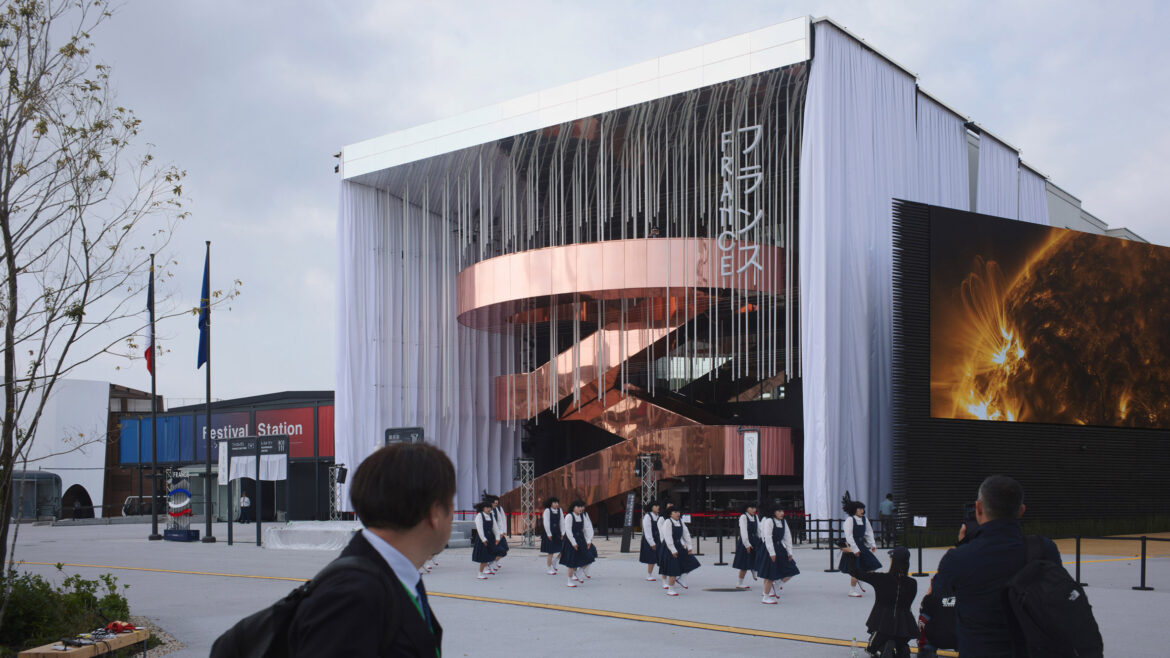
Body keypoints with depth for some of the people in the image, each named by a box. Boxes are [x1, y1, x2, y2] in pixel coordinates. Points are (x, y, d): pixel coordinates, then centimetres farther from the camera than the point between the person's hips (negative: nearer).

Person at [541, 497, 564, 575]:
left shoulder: (559, 510, 4)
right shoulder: (547, 511, -12)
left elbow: (562, 522, 7)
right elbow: (546, 523, -14)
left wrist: (562, 533, 3)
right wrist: (549, 534, -14)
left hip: (557, 533, 5)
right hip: (549, 534, -5)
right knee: (550, 553, -1)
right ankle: (550, 569, 9)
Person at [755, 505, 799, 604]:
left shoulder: (783, 522, 9)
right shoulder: (769, 521, -13)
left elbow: (787, 538, 10)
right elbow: (767, 538, -17)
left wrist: (789, 552, 4)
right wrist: (772, 553, -20)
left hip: (780, 550, 7)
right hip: (770, 549, -7)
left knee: (790, 573, 3)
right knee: (770, 575, -3)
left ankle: (774, 587, 23)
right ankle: (766, 598, 8)